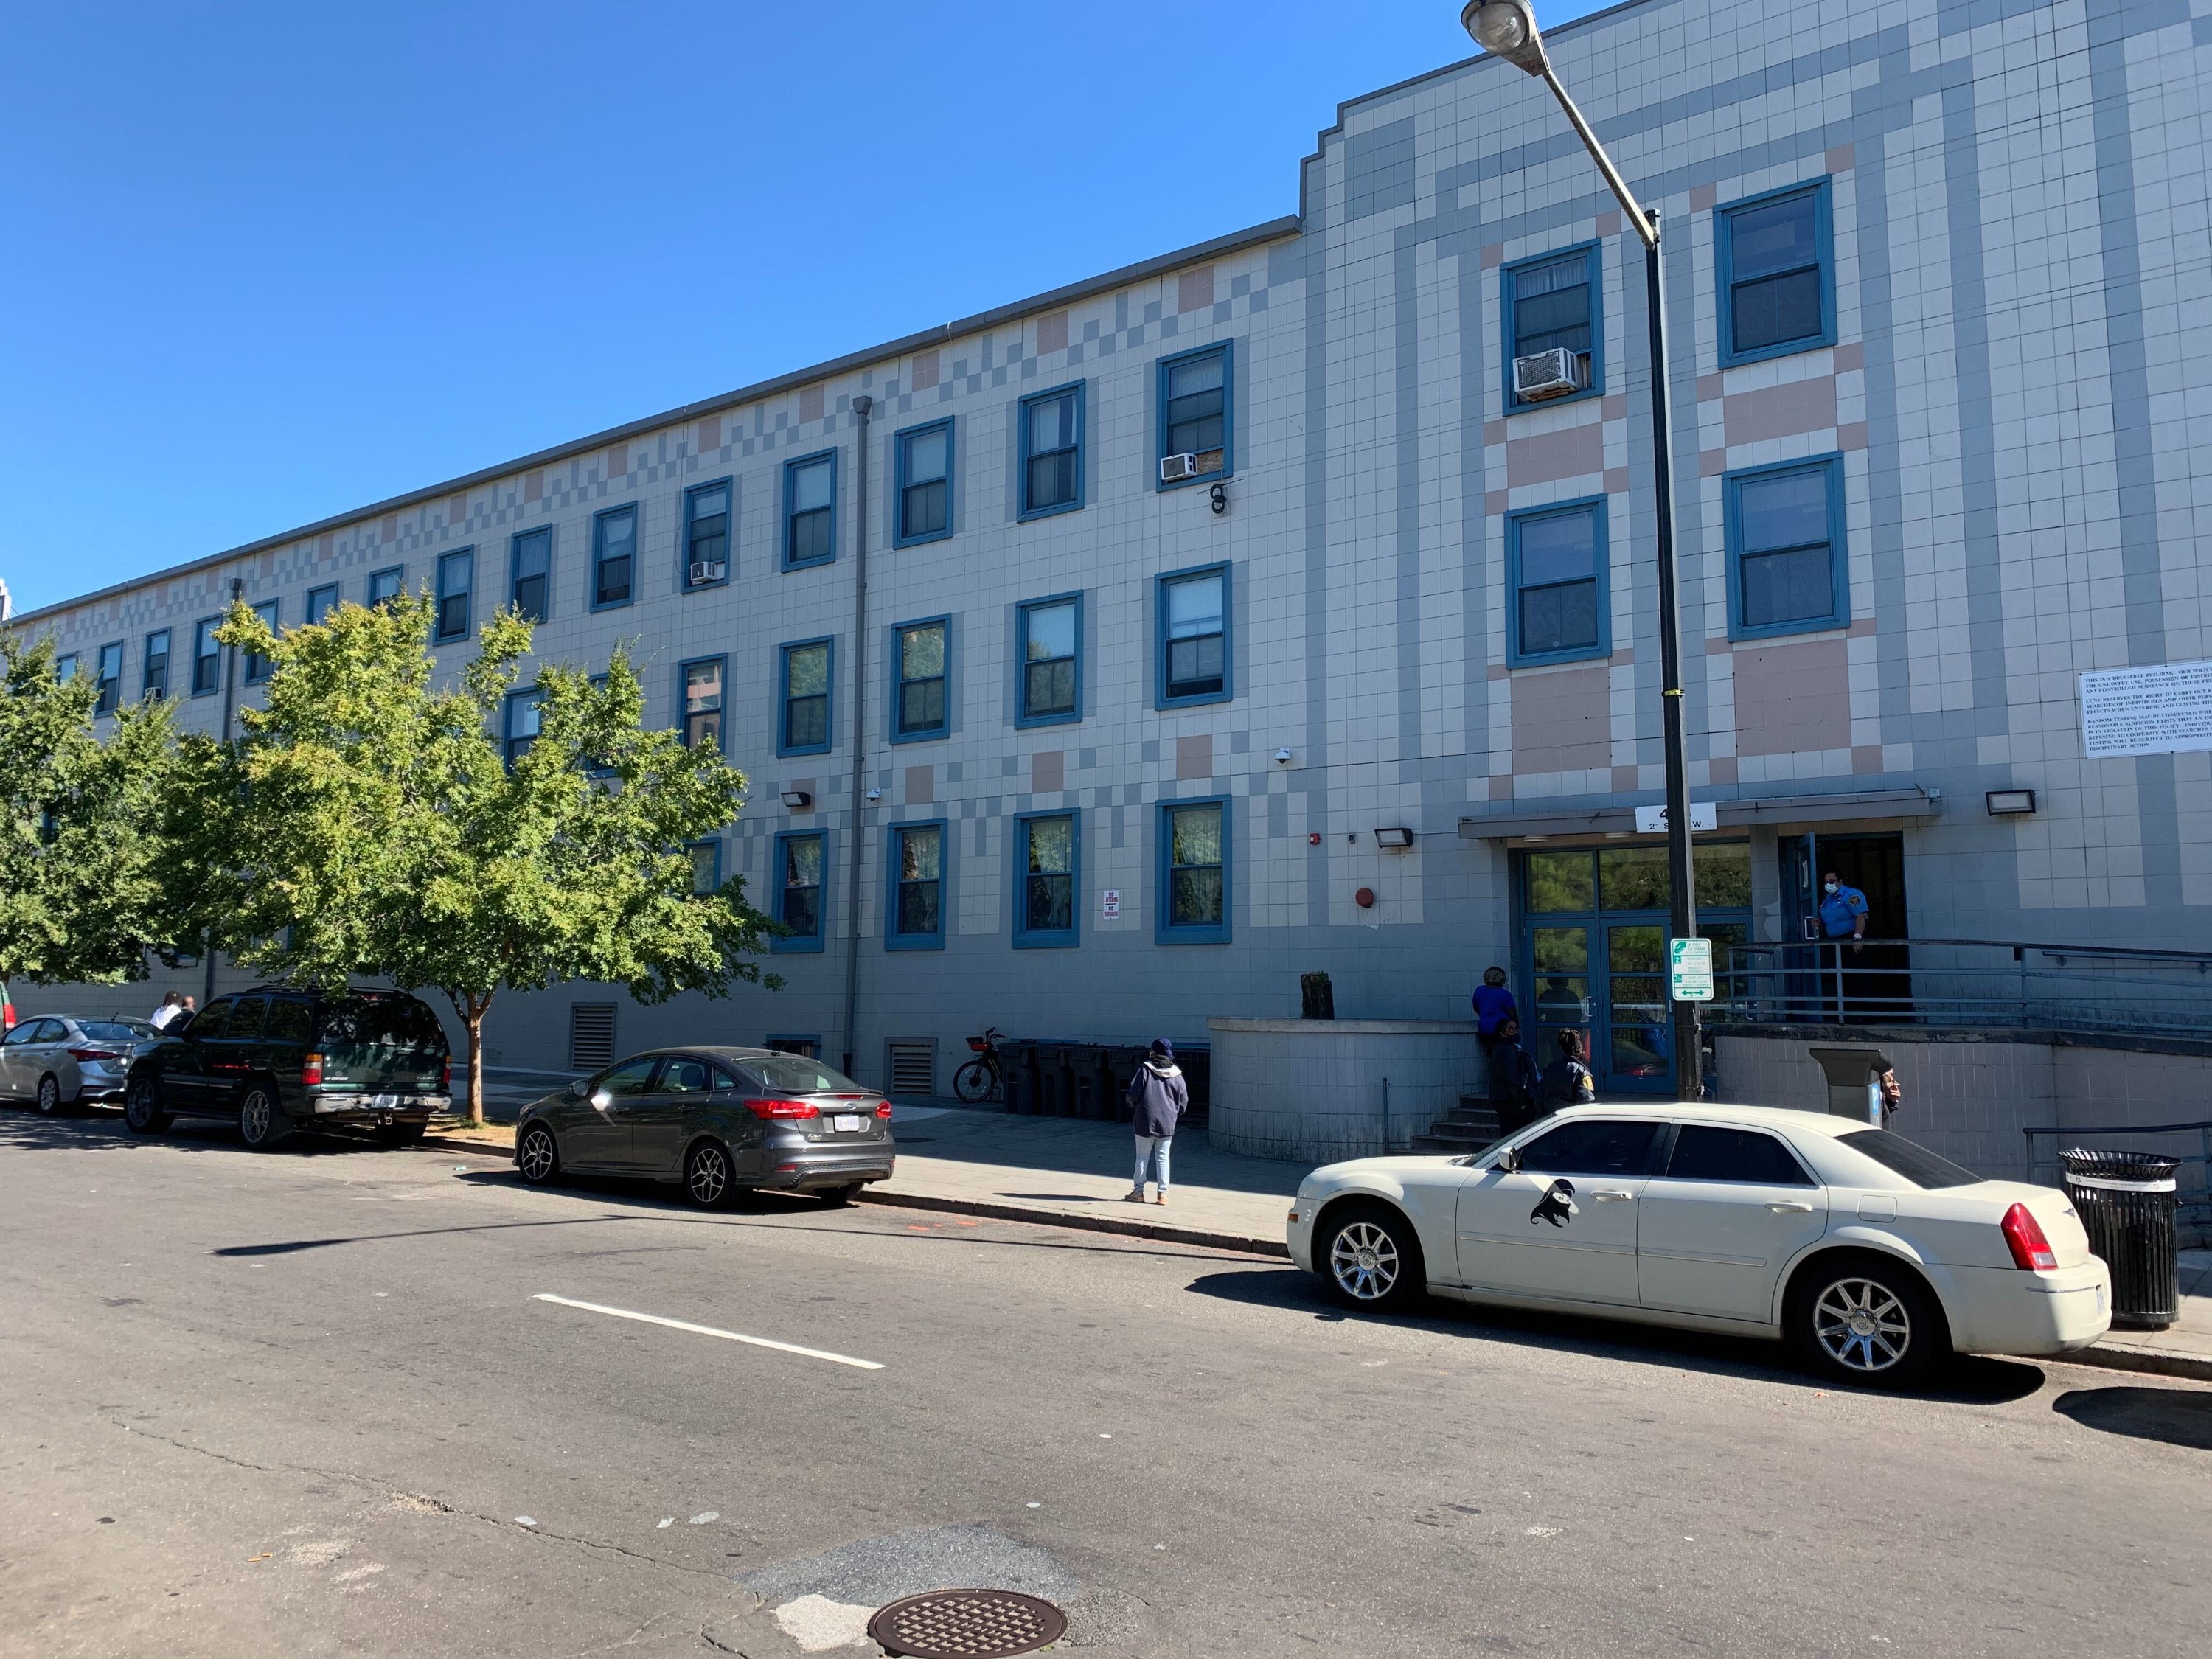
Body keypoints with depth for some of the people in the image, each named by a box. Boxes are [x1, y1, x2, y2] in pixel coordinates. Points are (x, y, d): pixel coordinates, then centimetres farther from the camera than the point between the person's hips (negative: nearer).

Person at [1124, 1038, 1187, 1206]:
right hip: (1167, 1123, 2)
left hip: (1145, 1122, -2)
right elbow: (1183, 1102, 4)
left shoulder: (1145, 1069, -9)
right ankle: (1163, 1192, 5)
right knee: (1163, 1157, 9)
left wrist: (1131, 1102, 10)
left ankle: (1138, 1191, 12)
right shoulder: (1176, 1074, 2)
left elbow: (1134, 1094, -12)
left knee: (1143, 1156, 8)